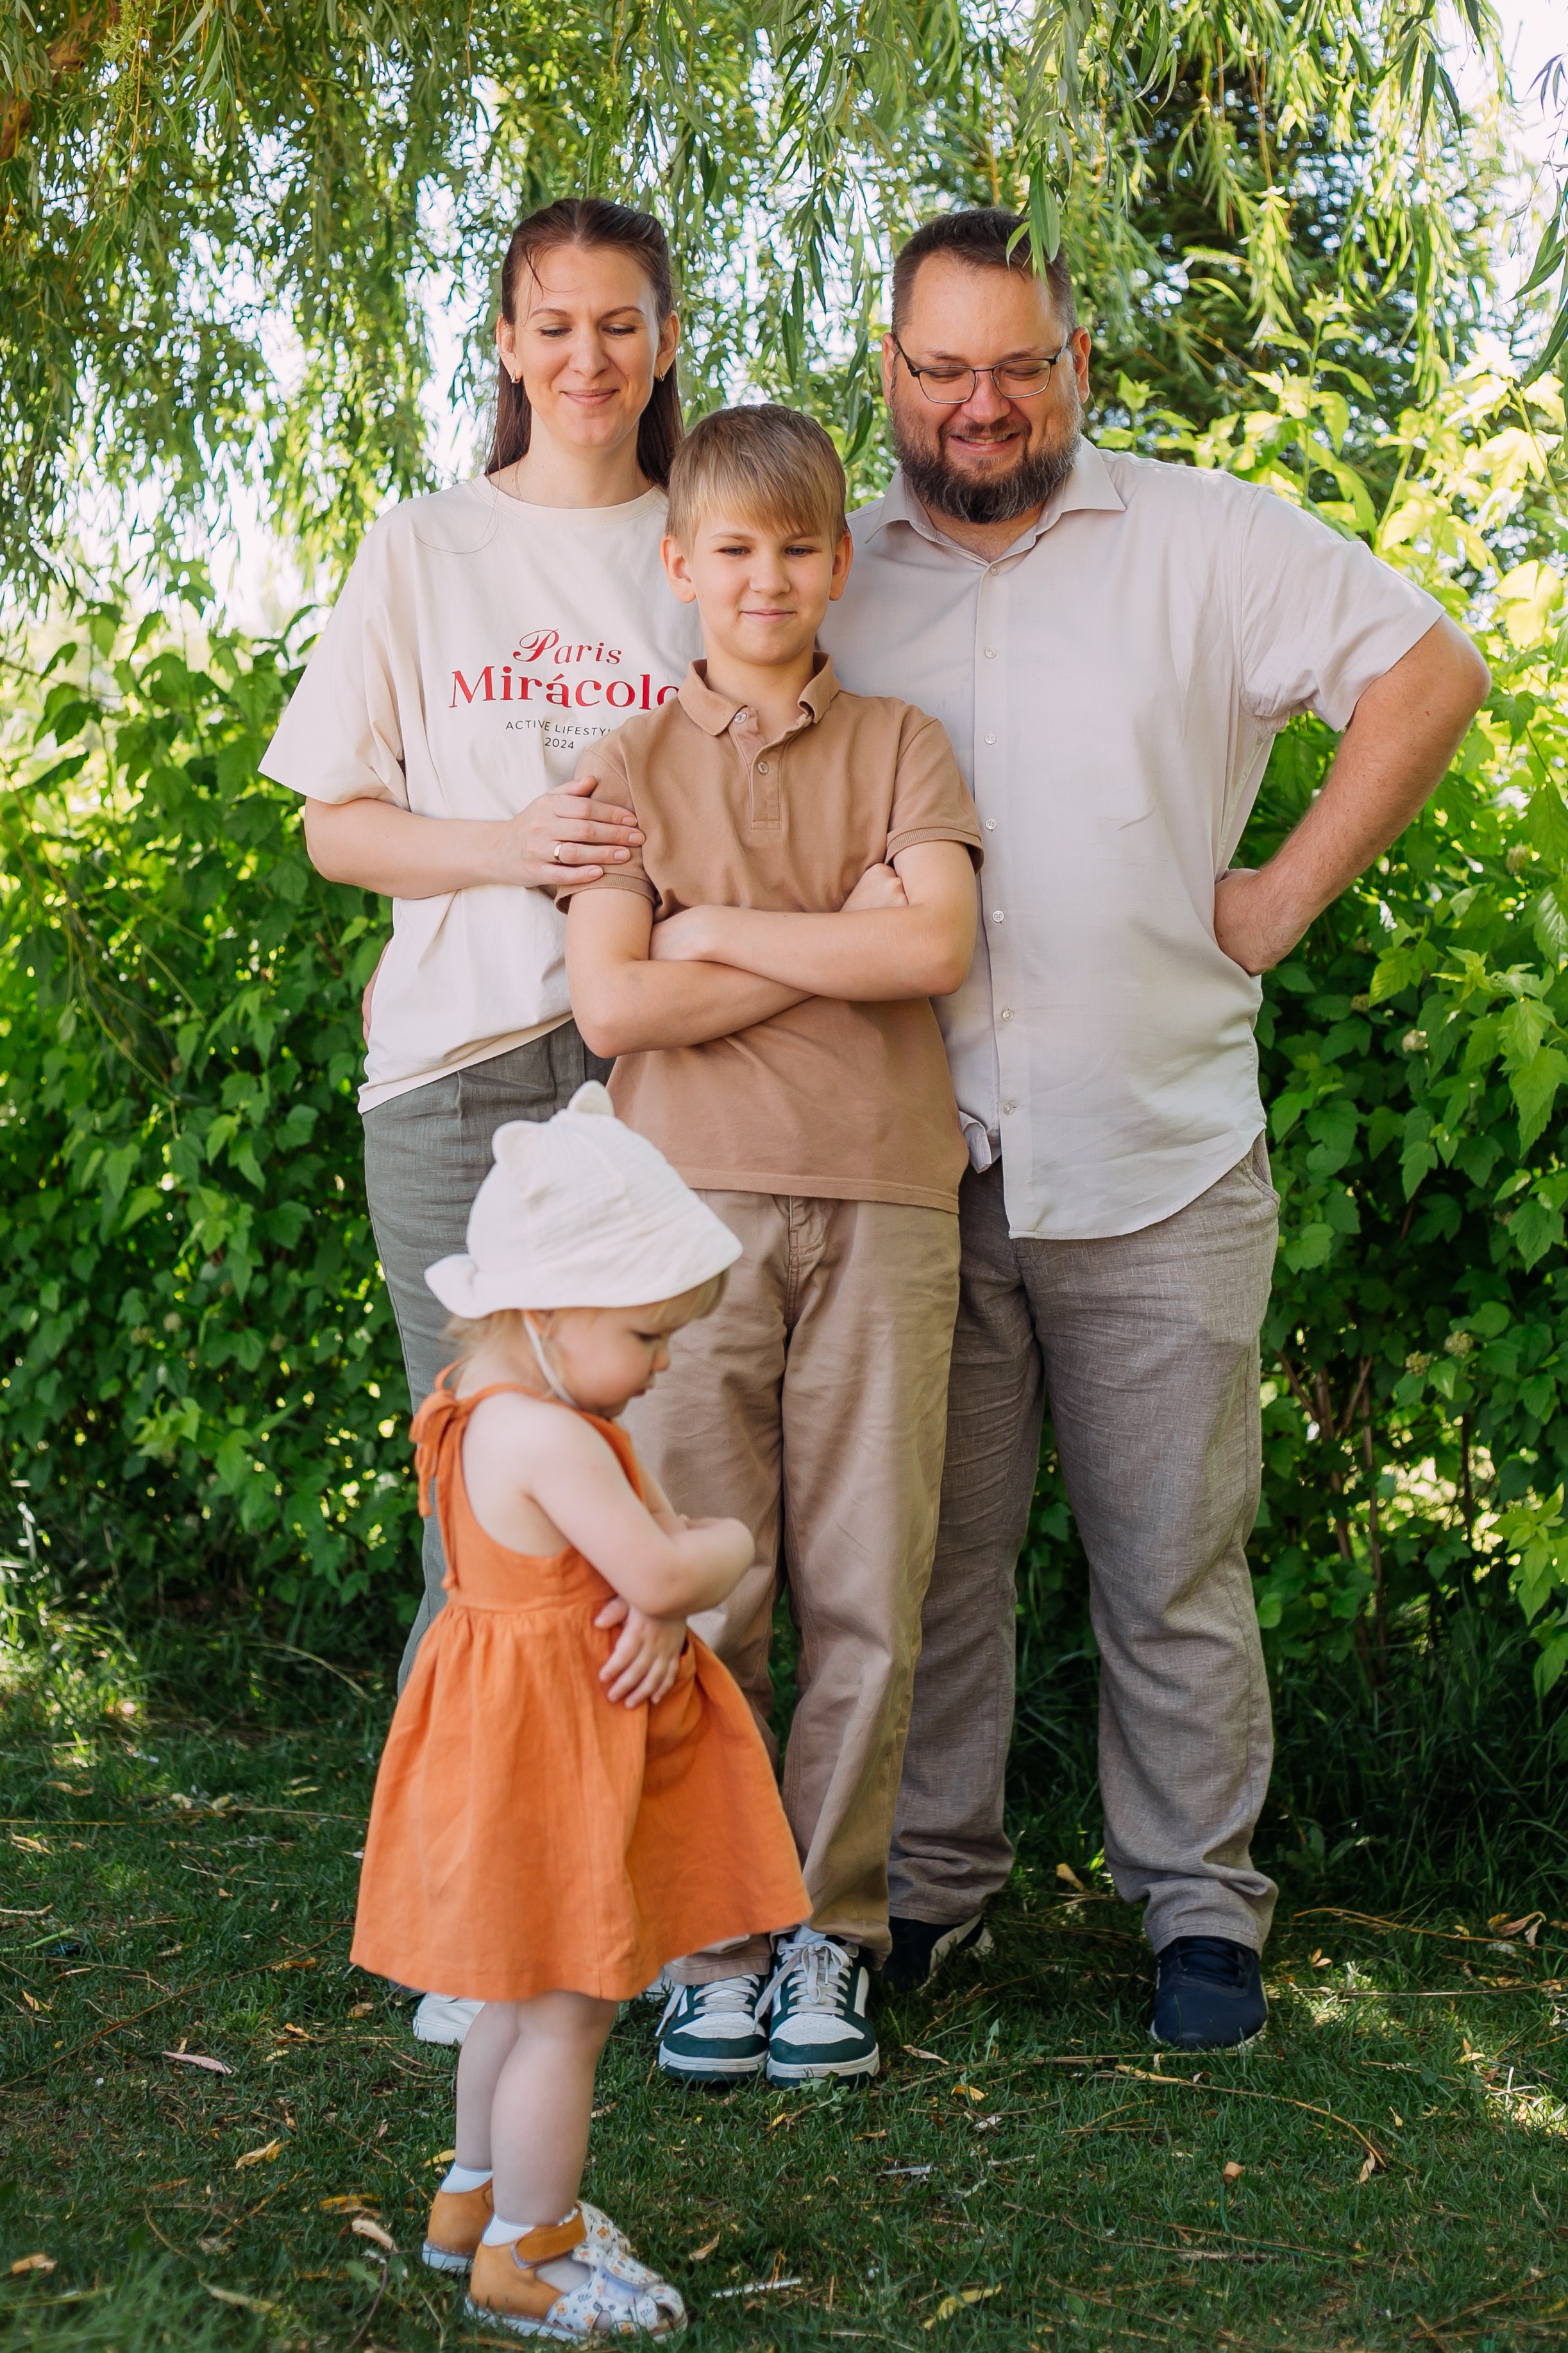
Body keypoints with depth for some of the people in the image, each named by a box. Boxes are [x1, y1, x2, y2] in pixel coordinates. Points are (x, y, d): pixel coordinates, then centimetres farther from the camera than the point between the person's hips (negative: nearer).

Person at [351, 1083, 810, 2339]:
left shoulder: (498, 1413, 7)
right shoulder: (549, 1438, -26)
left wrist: (664, 1611, -13)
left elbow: (650, 1535, 7)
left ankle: (480, 2197, 38)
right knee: (568, 2006, 1)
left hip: (518, 1733, 11)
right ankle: (526, 2253, 13)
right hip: (547, 1751, -11)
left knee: (525, 1990, 24)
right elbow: (662, 1570, -28)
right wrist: (728, 1547, -7)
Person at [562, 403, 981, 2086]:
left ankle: (832, 1928, 13)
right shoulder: (630, 766, 10)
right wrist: (834, 948, -4)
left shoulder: (902, 747, 12)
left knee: (866, 1595, 1)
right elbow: (612, 1005, -4)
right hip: (693, 1202, -1)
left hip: (884, 1203, 1)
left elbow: (933, 950, -5)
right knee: (697, 1594, -1)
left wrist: (715, 932, -3)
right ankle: (711, 1937, 10)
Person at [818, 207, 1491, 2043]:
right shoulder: (830, 576, 12)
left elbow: (1430, 672, 5)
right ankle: (924, 1884, 20)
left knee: (1175, 1565, 4)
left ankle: (1200, 1906, 16)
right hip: (911, 1162, 2)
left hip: (1154, 1159, -2)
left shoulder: (1207, 543, 5)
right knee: (925, 1552, 7)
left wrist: (1287, 895, 0)